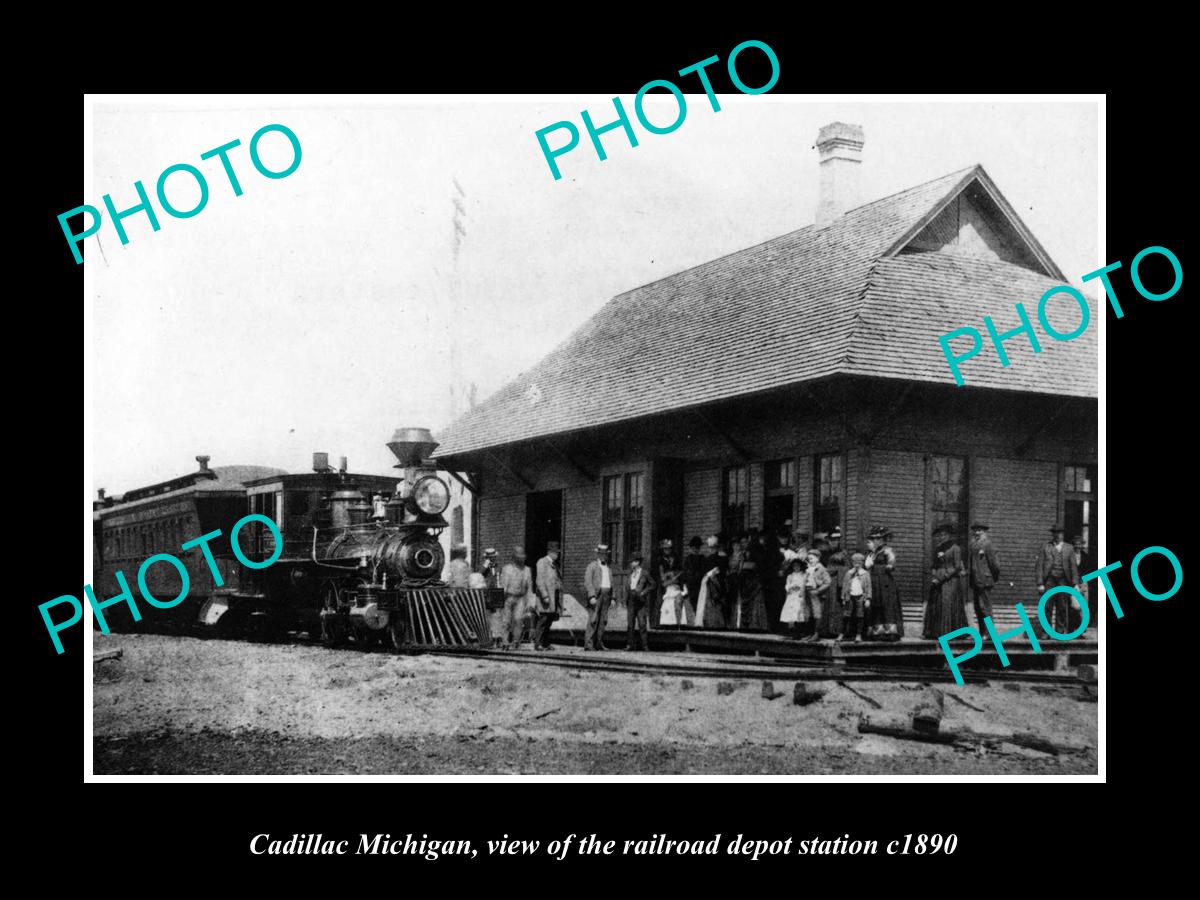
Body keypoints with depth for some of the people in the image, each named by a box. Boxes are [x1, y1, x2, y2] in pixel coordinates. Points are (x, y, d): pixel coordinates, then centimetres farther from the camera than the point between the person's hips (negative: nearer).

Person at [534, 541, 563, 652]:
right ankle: (537, 644, -9)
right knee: (543, 621, -10)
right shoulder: (542, 562, -5)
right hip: (546, 595, -8)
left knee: (549, 621, 6)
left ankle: (546, 644, 9)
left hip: (555, 596, 8)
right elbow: (540, 580, -12)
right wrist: (545, 595, -20)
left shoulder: (555, 564, 20)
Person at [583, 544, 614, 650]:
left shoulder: (608, 568, 21)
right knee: (593, 620, -11)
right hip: (595, 595, -6)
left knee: (603, 621, 4)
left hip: (606, 596, 6)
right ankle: (588, 644, -11)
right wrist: (591, 596, -19)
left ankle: (599, 643, 7)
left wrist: (612, 598, 12)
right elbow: (587, 582, -9)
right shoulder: (592, 566, 0)